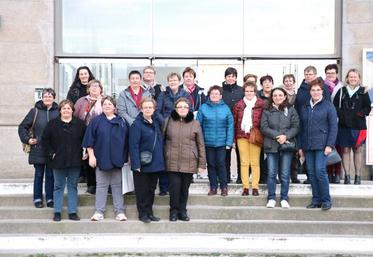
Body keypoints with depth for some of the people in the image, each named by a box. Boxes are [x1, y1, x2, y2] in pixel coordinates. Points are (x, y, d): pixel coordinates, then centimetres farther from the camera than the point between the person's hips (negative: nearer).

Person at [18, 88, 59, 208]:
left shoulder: (58, 112, 1)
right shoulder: (35, 111, 1)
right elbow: (22, 127, 6)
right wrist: (27, 139, -4)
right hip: (38, 150, 0)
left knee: (50, 175, 7)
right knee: (39, 174, 7)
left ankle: (50, 199, 16)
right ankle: (37, 199, 16)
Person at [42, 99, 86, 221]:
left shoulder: (80, 124, 3)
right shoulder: (53, 124, 2)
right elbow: (45, 140, 4)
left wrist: (84, 153, 0)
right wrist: (50, 153, -4)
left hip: (75, 161, 1)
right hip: (58, 161, 0)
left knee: (73, 186, 6)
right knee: (58, 186, 6)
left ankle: (73, 212, 12)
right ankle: (57, 212, 12)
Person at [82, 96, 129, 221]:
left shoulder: (122, 122, 6)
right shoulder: (96, 121, 1)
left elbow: (127, 141, 9)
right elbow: (89, 140, -1)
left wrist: (127, 157, 5)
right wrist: (91, 155, -8)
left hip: (117, 159, 1)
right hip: (101, 158, -1)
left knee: (117, 185, 7)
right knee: (101, 185, 5)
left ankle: (120, 211, 11)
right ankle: (99, 212, 10)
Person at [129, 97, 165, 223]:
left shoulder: (156, 122, 9)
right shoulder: (136, 124, -10)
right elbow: (133, 145, -15)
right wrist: (136, 164, -20)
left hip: (156, 164, 6)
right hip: (142, 165, -6)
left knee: (151, 189, 13)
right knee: (142, 190, 3)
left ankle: (150, 213, 23)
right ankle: (143, 214, 14)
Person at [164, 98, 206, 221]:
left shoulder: (195, 124, 5)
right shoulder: (168, 122, 4)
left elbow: (201, 145, 6)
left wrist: (202, 163, 2)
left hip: (189, 162, 1)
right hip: (172, 162, -1)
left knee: (185, 188, 7)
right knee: (174, 187, -2)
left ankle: (182, 211, 23)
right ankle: (174, 211, 15)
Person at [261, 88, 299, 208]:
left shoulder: (291, 110, 7)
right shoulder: (267, 111, 7)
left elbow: (296, 127, 0)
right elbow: (264, 127, -3)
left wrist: (285, 136, -16)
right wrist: (277, 136, -14)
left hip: (287, 145, 0)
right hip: (271, 146, 0)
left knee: (285, 174, 2)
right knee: (271, 173, 2)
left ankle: (284, 198, 12)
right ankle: (271, 198, 11)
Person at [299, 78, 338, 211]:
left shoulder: (328, 106, 0)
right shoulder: (304, 107, 13)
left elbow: (333, 127, -5)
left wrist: (330, 145, -13)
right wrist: (300, 146, 12)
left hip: (322, 145, -5)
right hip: (308, 146, 5)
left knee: (320, 171, -11)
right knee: (311, 173, 5)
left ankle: (326, 200, 0)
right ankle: (316, 200, 13)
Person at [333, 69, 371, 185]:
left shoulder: (363, 92, 5)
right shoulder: (341, 91, 9)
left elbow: (368, 108, 4)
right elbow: (335, 106, 6)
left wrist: (360, 113, -12)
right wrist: (341, 114, -10)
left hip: (358, 125, -1)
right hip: (344, 125, 1)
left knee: (357, 150, 4)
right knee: (345, 150, 2)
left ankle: (358, 176, 11)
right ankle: (347, 176, 8)